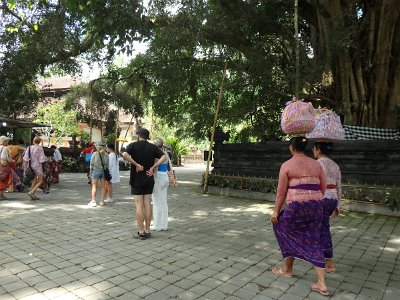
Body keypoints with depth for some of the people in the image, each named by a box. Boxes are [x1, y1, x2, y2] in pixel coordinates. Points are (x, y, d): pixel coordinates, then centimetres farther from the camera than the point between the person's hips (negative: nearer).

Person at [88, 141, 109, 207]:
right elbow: (107, 164, 1)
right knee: (103, 186, 10)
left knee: (94, 186, 6)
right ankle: (102, 201, 15)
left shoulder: (95, 154, -9)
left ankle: (93, 201, 4)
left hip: (96, 170, -3)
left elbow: (91, 164, -5)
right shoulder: (106, 154, -1)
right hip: (103, 171, 3)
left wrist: (90, 172, 4)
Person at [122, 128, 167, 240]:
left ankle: (141, 232, 4)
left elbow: (125, 154, -24)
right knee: (147, 204, 8)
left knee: (139, 205, 0)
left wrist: (136, 165, -18)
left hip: (137, 180, -3)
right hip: (149, 179, 3)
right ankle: (147, 231, 13)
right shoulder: (153, 147, 5)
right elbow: (164, 157, -7)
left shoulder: (133, 145, -4)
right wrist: (152, 167, -10)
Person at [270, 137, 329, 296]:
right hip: (316, 206, 5)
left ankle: (287, 269, 34)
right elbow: (323, 187, 11)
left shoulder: (287, 165, -6)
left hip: (296, 206, -5)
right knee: (314, 242, 12)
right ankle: (321, 284, 10)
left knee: (287, 233, 19)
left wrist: (276, 211, 2)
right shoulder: (316, 164, 10)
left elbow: (281, 191, -6)